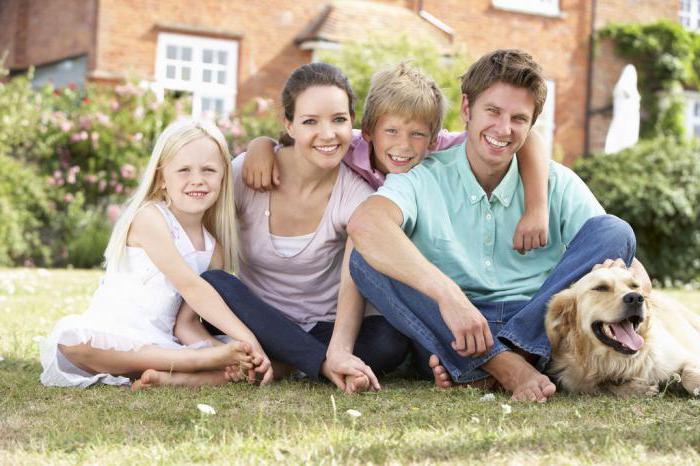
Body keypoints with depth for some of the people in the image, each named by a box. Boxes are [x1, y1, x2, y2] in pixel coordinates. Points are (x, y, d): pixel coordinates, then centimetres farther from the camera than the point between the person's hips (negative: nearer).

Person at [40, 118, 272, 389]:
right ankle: (205, 361, -36)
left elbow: (185, 321, 2)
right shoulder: (149, 218, -10)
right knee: (72, 338, -40)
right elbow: (190, 287, -19)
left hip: (158, 345, 5)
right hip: (112, 341, -5)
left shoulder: (213, 248, 9)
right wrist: (247, 338, -25)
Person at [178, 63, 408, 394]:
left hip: (324, 327, 0)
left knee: (389, 341, -29)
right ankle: (319, 362, -26)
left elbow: (352, 286, -21)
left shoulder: (357, 194, -11)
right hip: (256, 320, 1)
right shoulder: (246, 172, -11)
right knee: (215, 284, -30)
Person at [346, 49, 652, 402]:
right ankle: (504, 366, -31)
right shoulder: (425, 178, -4)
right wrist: (447, 293, -40)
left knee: (613, 230, -16)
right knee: (367, 258, -22)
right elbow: (364, 223, -28)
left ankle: (478, 368, -24)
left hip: (539, 332, 2)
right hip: (450, 332, -2)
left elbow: (634, 271, 0)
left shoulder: (557, 184, 5)